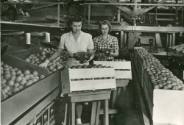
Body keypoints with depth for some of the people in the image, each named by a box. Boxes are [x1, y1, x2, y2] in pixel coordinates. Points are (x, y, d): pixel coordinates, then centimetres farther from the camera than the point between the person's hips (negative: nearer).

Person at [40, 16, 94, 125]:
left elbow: (91, 53, 8)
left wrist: (89, 58, -14)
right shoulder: (65, 37, 4)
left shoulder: (88, 37, 2)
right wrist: (48, 61, 5)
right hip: (70, 66, 1)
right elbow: (59, 52, 12)